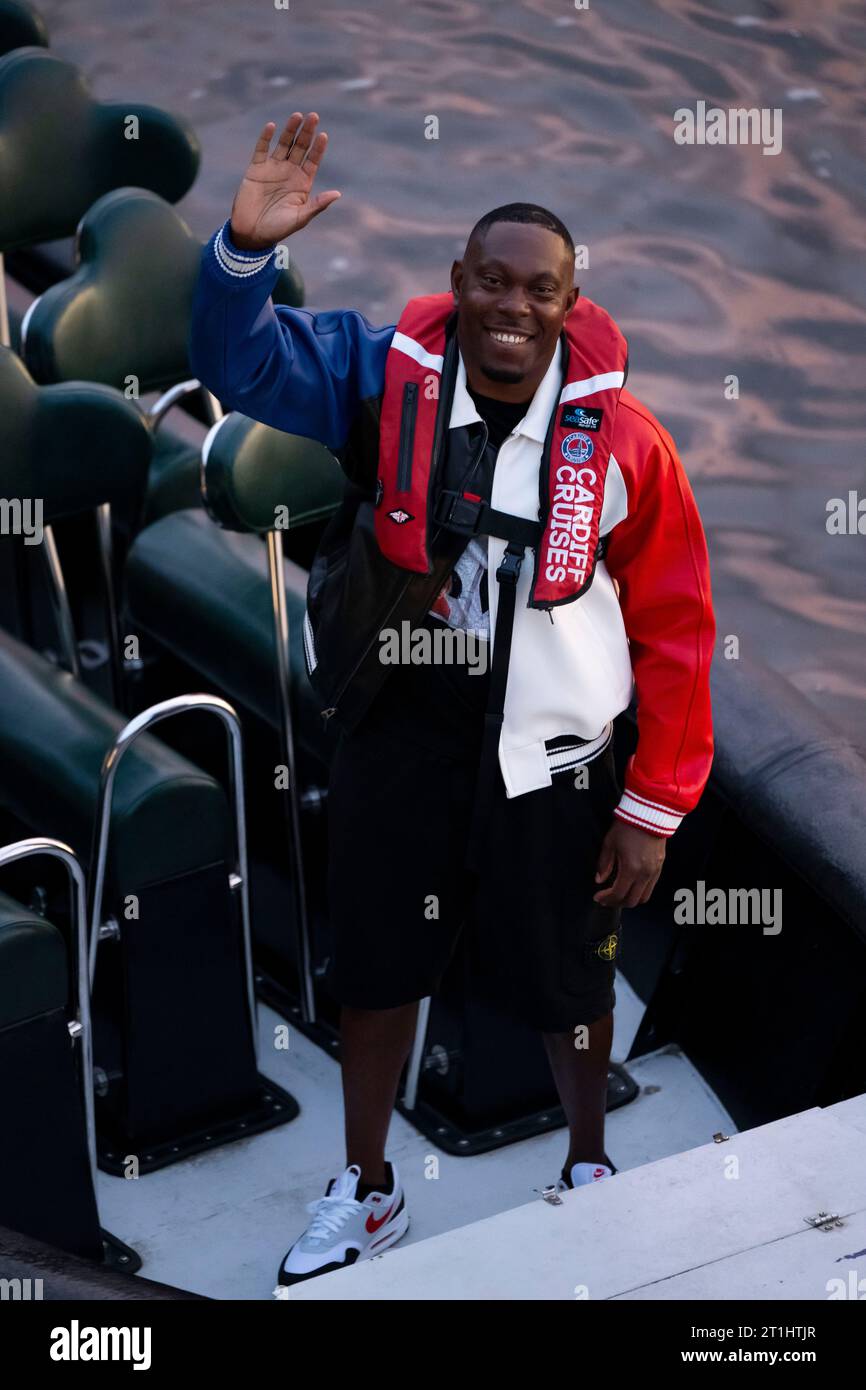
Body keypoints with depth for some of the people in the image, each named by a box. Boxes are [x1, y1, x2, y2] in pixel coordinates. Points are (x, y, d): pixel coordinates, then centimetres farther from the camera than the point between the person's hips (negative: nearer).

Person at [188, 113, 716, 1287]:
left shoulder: (622, 439, -14)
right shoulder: (386, 376, -10)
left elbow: (675, 629, -9)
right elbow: (239, 357, -7)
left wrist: (653, 808, -6)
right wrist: (247, 244, -28)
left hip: (545, 751, -2)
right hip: (395, 726, 2)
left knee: (563, 980, 15)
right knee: (377, 968, 17)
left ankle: (590, 1169, 44)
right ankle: (367, 1193, 39)